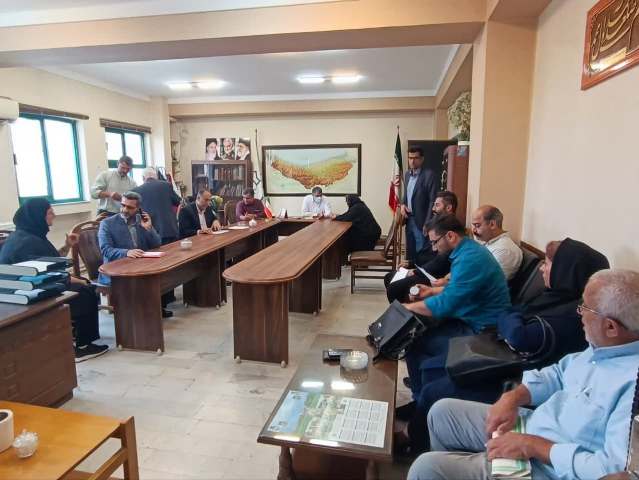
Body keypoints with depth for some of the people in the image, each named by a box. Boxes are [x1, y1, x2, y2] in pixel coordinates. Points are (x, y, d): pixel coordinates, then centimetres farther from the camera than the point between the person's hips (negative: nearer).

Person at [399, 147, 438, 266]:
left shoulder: (429, 175, -12)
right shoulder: (408, 174, 12)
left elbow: (433, 201, -15)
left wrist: (427, 224, -18)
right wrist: (402, 205, 1)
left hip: (421, 221, -7)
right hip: (409, 219, 7)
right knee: (410, 252, 14)